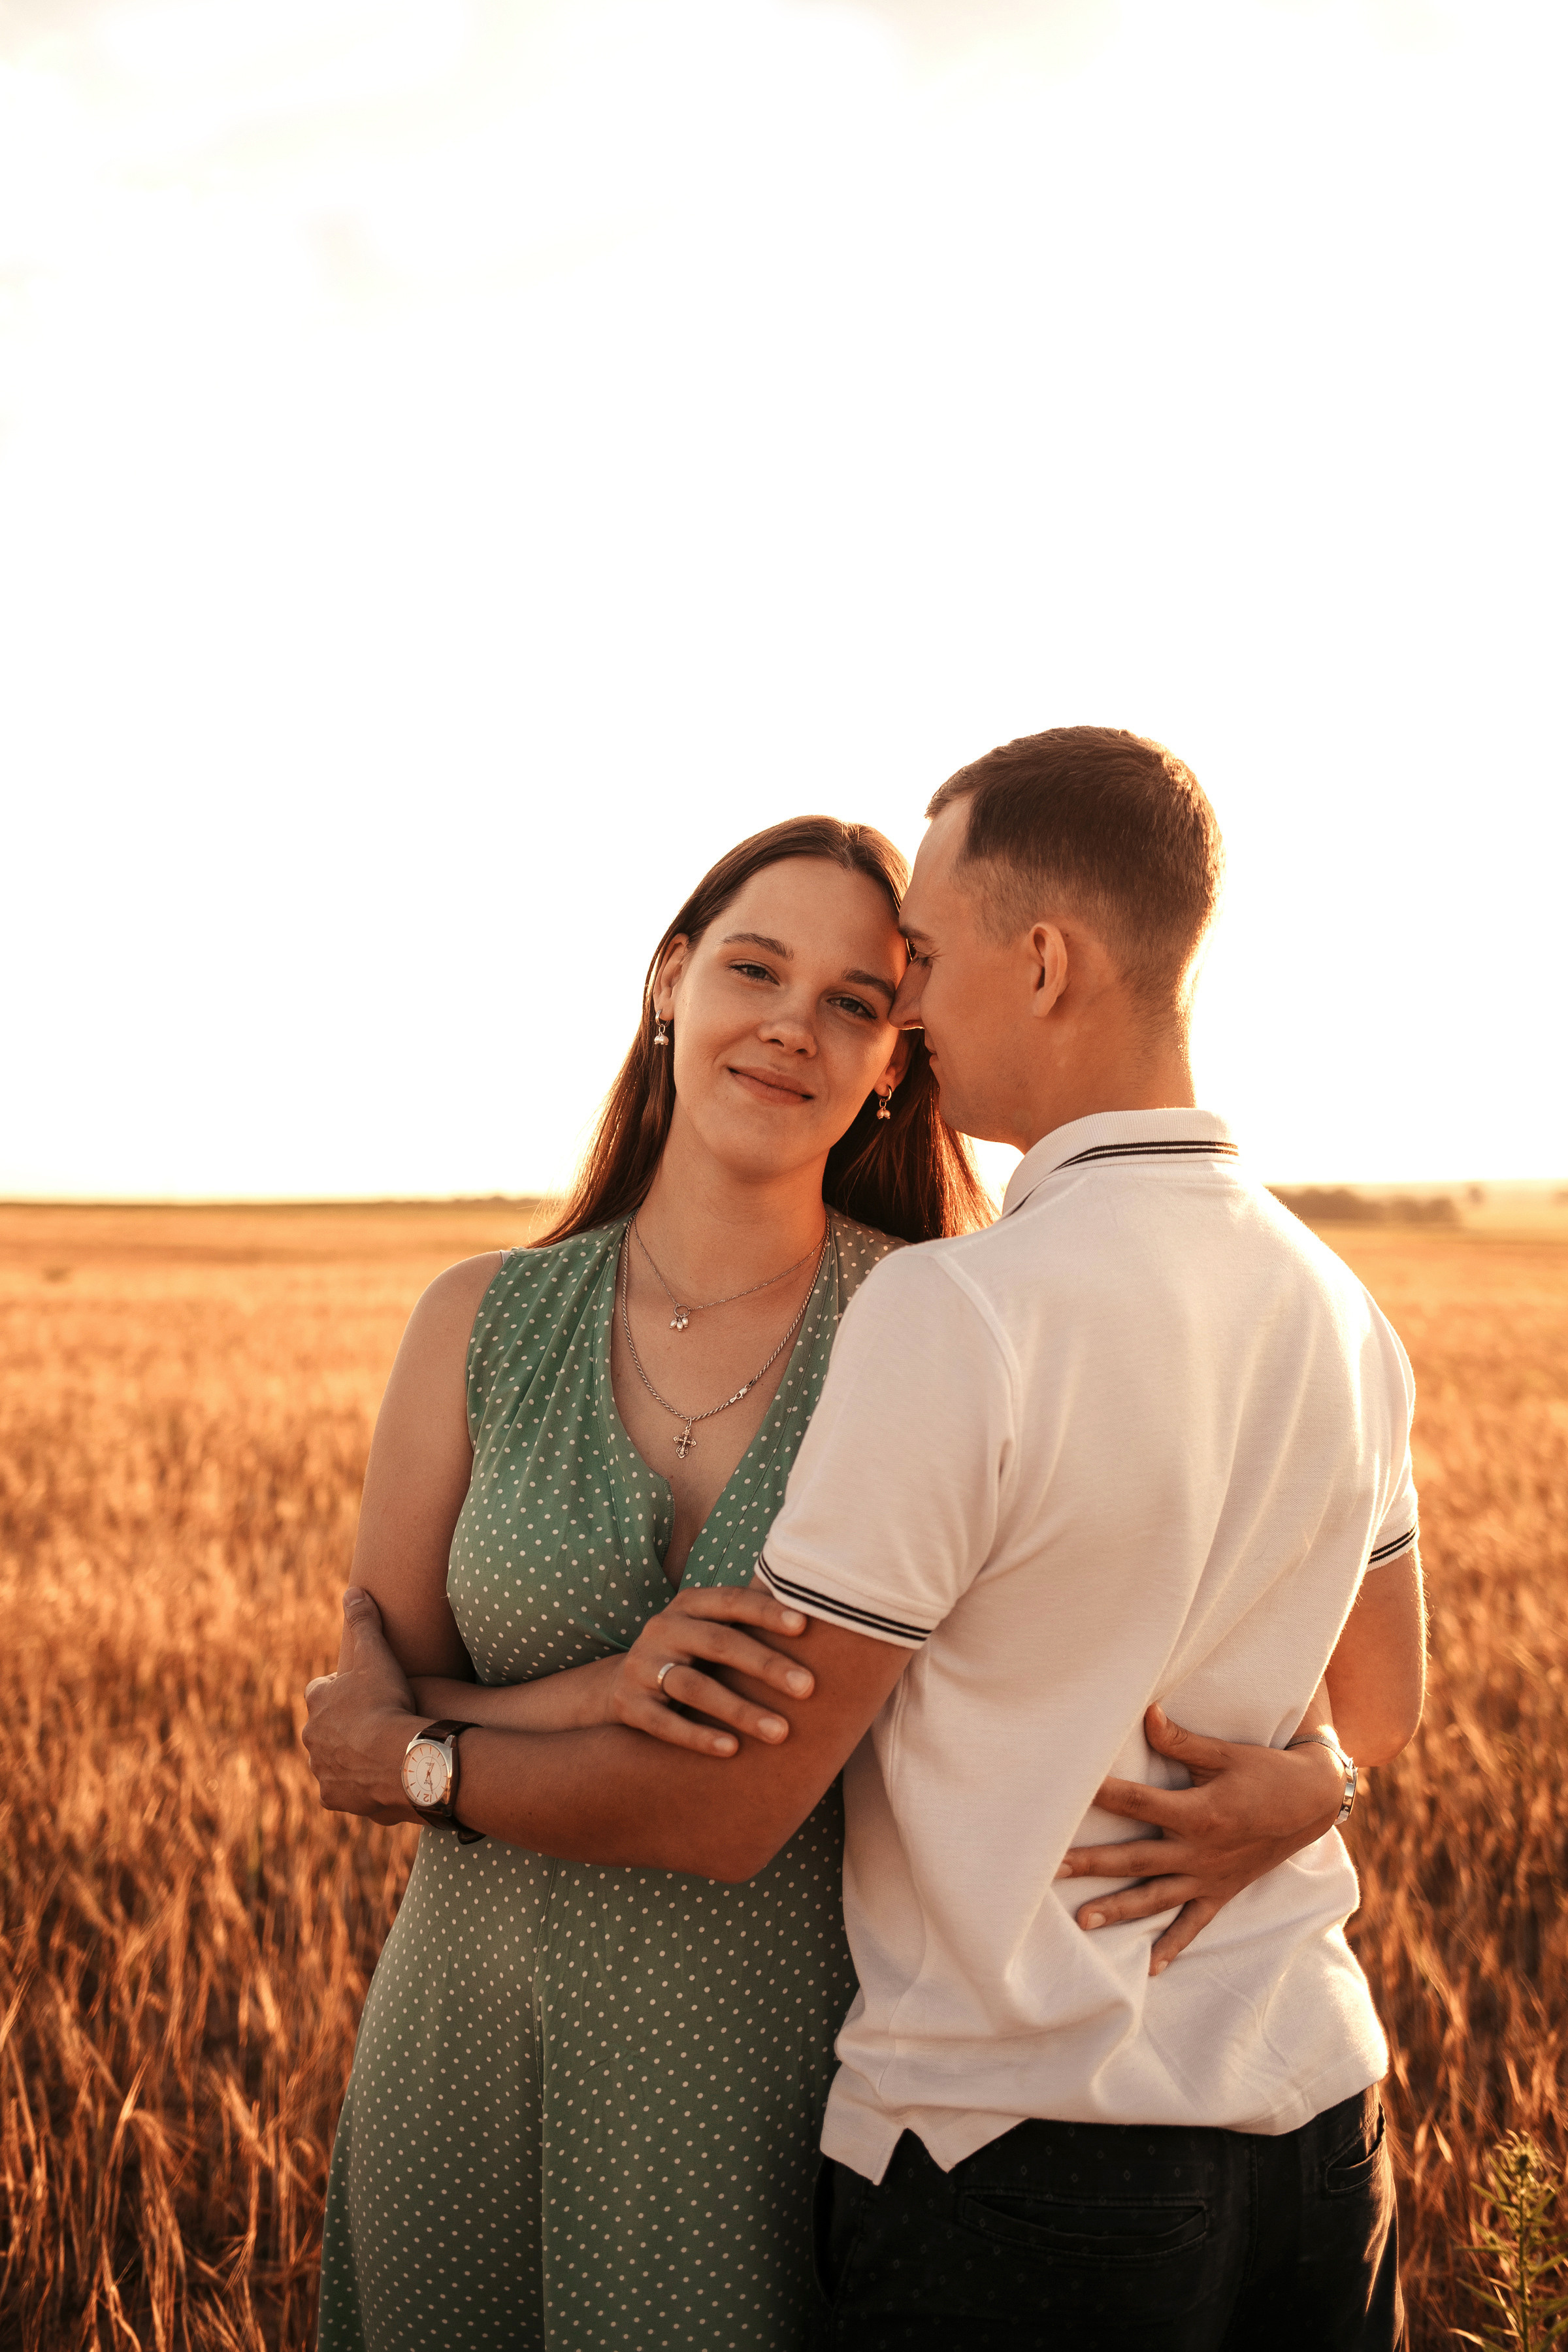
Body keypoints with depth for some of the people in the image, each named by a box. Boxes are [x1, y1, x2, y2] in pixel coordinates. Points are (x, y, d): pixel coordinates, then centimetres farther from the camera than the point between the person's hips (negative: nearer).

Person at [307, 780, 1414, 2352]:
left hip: (786, 2092, -2)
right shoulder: (482, 1326, -1)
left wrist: (1307, 1781, -23)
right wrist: (599, 1694, -21)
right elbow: (365, 1717, -3)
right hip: (471, 2066, 3)